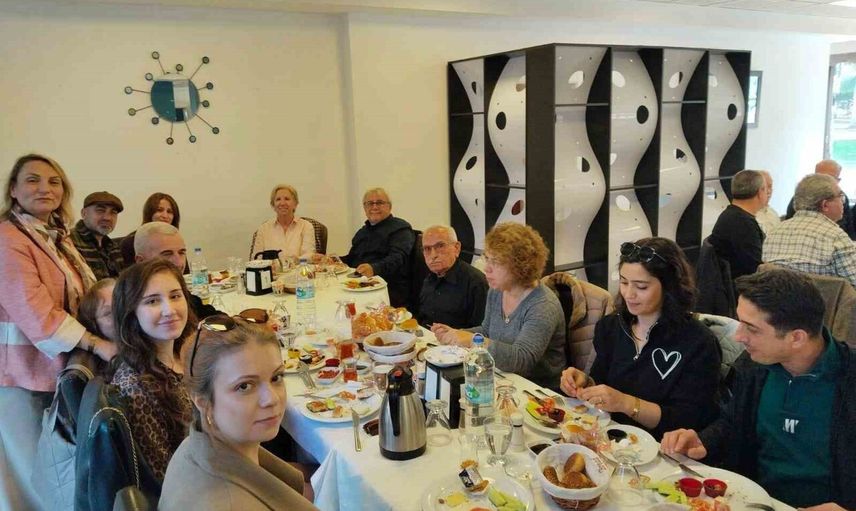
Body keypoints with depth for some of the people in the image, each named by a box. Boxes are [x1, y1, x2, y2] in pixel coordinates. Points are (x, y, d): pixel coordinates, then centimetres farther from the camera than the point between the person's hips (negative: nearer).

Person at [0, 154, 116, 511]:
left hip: (55, 367, 9)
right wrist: (95, 343, -26)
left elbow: (81, 297, 16)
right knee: (29, 469, 5)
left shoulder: (56, 238, 14)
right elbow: (33, 311, -24)